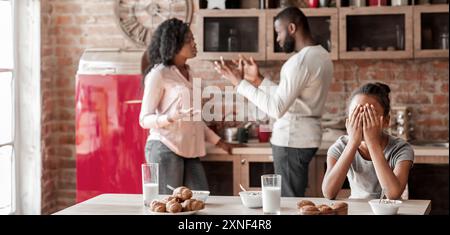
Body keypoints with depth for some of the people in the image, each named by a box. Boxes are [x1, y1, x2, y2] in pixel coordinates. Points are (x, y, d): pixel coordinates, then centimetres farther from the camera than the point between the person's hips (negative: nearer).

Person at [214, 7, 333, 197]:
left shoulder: (301, 61, -20)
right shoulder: (322, 55, 10)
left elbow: (276, 109, -25)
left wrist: (240, 83, -19)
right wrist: (258, 80, 10)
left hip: (292, 140, -10)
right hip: (305, 137, 10)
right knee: (296, 198, 14)